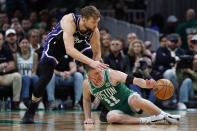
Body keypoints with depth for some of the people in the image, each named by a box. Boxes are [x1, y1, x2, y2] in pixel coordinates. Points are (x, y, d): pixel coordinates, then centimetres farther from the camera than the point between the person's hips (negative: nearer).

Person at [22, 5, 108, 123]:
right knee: (45, 77, -16)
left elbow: (97, 54, -13)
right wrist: (90, 62, -60)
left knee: (98, 71, -10)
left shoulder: (94, 31, -27)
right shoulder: (69, 21, -42)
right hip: (55, 43, -4)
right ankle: (30, 112, 0)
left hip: (78, 44, 5)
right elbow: (69, 50, -52)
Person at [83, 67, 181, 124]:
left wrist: (146, 84, -50)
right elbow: (86, 100, 13)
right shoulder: (87, 84, -9)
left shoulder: (112, 75, -19)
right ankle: (145, 120, -30)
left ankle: (164, 116, -24)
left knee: (135, 100, -41)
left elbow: (134, 80, -30)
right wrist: (88, 118, 3)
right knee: (111, 117, -35)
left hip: (129, 99, -3)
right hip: (117, 110, 3)